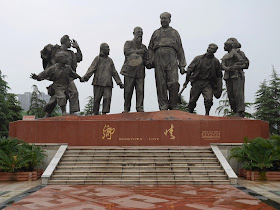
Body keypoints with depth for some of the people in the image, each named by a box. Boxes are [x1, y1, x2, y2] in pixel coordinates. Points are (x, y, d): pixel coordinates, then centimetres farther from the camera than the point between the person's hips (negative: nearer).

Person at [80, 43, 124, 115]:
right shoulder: (97, 59, 5)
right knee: (97, 99, 0)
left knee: (107, 98, -10)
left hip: (107, 83, 3)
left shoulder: (110, 60, 18)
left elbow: (114, 72, 21)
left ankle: (104, 113, -7)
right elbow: (91, 69, -5)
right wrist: (85, 77, -18)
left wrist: (119, 82, 17)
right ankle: (95, 114, 10)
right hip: (98, 83, -3)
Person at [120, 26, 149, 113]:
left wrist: (147, 62, -2)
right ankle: (126, 109, 4)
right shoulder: (128, 43, 12)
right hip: (129, 70, -3)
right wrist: (138, 51, -13)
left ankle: (140, 107, -8)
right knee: (128, 90, -4)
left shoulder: (143, 47, 21)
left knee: (140, 90, -8)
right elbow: (126, 51, -10)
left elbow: (146, 60, 21)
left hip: (140, 72, 3)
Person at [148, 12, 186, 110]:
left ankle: (173, 106, -4)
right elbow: (150, 49, 17)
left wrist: (182, 65, 8)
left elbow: (180, 50, 17)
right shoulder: (156, 33, 22)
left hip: (172, 59, -1)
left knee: (174, 83, -12)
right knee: (161, 84, -4)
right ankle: (163, 106, 0)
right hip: (159, 59, 1)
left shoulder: (175, 33, 20)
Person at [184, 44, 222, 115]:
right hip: (197, 82, 0)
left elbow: (219, 75, 13)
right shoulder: (198, 58, 3)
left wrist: (219, 87, 6)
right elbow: (190, 69, 7)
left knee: (209, 99, -20)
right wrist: (186, 80, 3)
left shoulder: (216, 62, 6)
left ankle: (207, 114, 0)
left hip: (208, 83, 0)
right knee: (192, 101, 5)